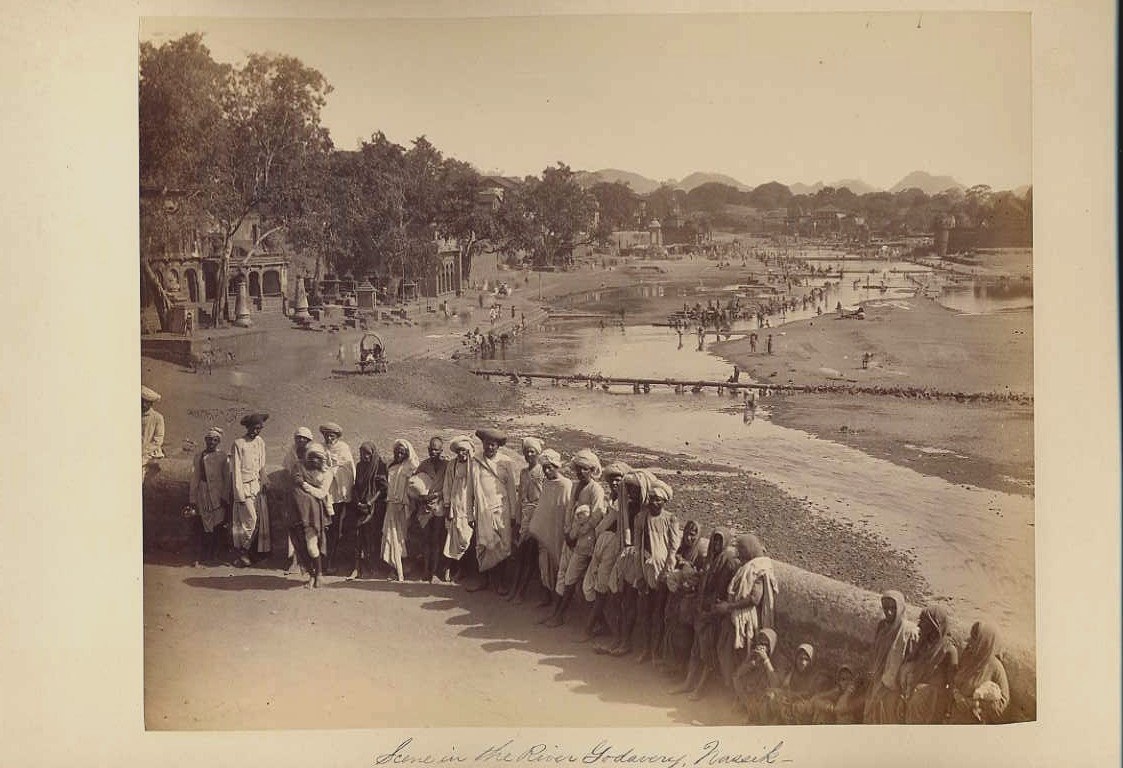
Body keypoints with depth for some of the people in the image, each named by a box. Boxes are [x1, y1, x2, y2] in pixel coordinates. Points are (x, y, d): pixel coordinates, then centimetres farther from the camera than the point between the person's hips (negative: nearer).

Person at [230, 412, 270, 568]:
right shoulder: (239, 444, -9)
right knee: (250, 520, -7)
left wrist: (264, 483, 8)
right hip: (245, 486, -6)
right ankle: (242, 550, 9)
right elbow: (236, 470, -10)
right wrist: (239, 494, -12)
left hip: (258, 485, 6)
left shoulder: (260, 442, 8)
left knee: (261, 519, 3)